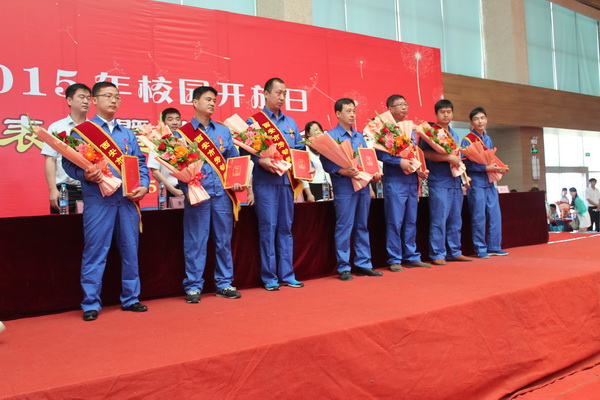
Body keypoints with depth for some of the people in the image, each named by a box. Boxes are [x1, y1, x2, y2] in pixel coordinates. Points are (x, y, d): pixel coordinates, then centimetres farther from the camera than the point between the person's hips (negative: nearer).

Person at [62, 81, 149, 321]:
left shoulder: (128, 134, 18)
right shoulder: (82, 131, 4)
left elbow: (140, 163, 14)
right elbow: (68, 162, -2)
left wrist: (144, 185, -2)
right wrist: (85, 175, -21)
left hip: (128, 199, 4)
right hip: (98, 200, -4)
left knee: (130, 249, 7)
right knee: (95, 251, -3)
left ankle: (130, 298, 18)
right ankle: (91, 304, 7)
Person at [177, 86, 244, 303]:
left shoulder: (223, 131, 15)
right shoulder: (183, 133, 4)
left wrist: (237, 181, -2)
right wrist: (187, 190, -13)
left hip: (222, 193, 4)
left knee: (224, 240, 8)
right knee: (195, 242, 0)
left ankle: (224, 284, 18)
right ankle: (193, 286, 10)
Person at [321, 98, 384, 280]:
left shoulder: (360, 137, 18)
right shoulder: (331, 136, -2)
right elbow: (326, 163, -10)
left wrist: (374, 172, 1)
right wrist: (343, 171, -24)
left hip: (363, 185, 7)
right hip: (344, 188, -6)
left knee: (362, 227, 11)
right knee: (344, 227, -3)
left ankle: (363, 264, 19)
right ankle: (343, 268, 4)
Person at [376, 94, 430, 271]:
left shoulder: (410, 129, 17)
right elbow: (380, 153, -15)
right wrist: (400, 162, -23)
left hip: (412, 180, 7)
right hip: (394, 180, -7)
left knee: (411, 221, 11)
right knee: (395, 222, -3)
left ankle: (411, 257, 19)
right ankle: (394, 260, 4)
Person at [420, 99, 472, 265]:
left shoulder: (454, 134, 19)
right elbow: (426, 153, -18)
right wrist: (448, 157, -23)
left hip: (455, 181, 8)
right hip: (439, 182, -7)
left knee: (455, 219, 11)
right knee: (439, 219, -6)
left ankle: (455, 252, 19)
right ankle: (437, 254, 0)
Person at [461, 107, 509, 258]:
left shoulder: (488, 140, 16)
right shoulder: (467, 140, -5)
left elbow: (492, 160, 21)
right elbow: (467, 164, -13)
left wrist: (498, 168, 0)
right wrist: (486, 168, -21)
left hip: (490, 182, 6)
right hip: (476, 183, -6)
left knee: (495, 215, 5)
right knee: (479, 216, -3)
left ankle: (494, 247, 14)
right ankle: (480, 249, 6)